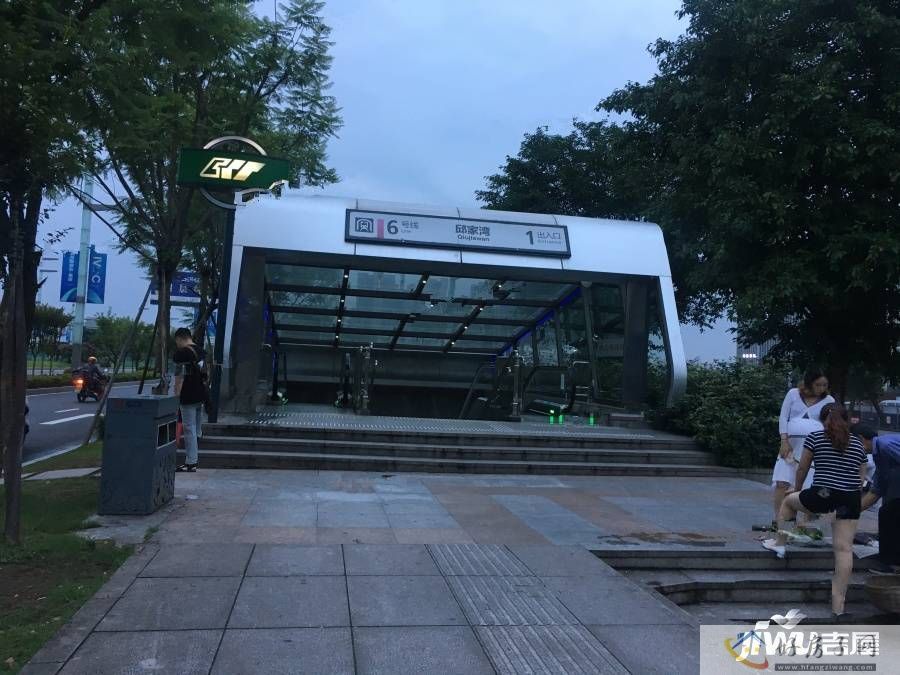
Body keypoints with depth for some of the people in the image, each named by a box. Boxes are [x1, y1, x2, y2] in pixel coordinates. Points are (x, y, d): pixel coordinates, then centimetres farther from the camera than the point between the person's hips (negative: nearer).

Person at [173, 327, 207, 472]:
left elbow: (179, 378, -17)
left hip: (188, 397, -8)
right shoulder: (201, 351, 14)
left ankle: (191, 462, -3)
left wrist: (176, 396, -14)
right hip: (201, 395, 8)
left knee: (189, 429, -5)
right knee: (197, 428, 18)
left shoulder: (181, 353, -12)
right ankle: (195, 458, 32)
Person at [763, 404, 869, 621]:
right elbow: (861, 477, 18)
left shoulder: (815, 438, 6)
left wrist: (797, 490, 30)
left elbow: (802, 469, 13)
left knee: (789, 501, 28)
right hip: (851, 500, 3)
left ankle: (780, 543, 31)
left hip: (821, 496, -3)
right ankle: (838, 605, 1)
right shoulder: (858, 443, 15)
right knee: (844, 548, 1)